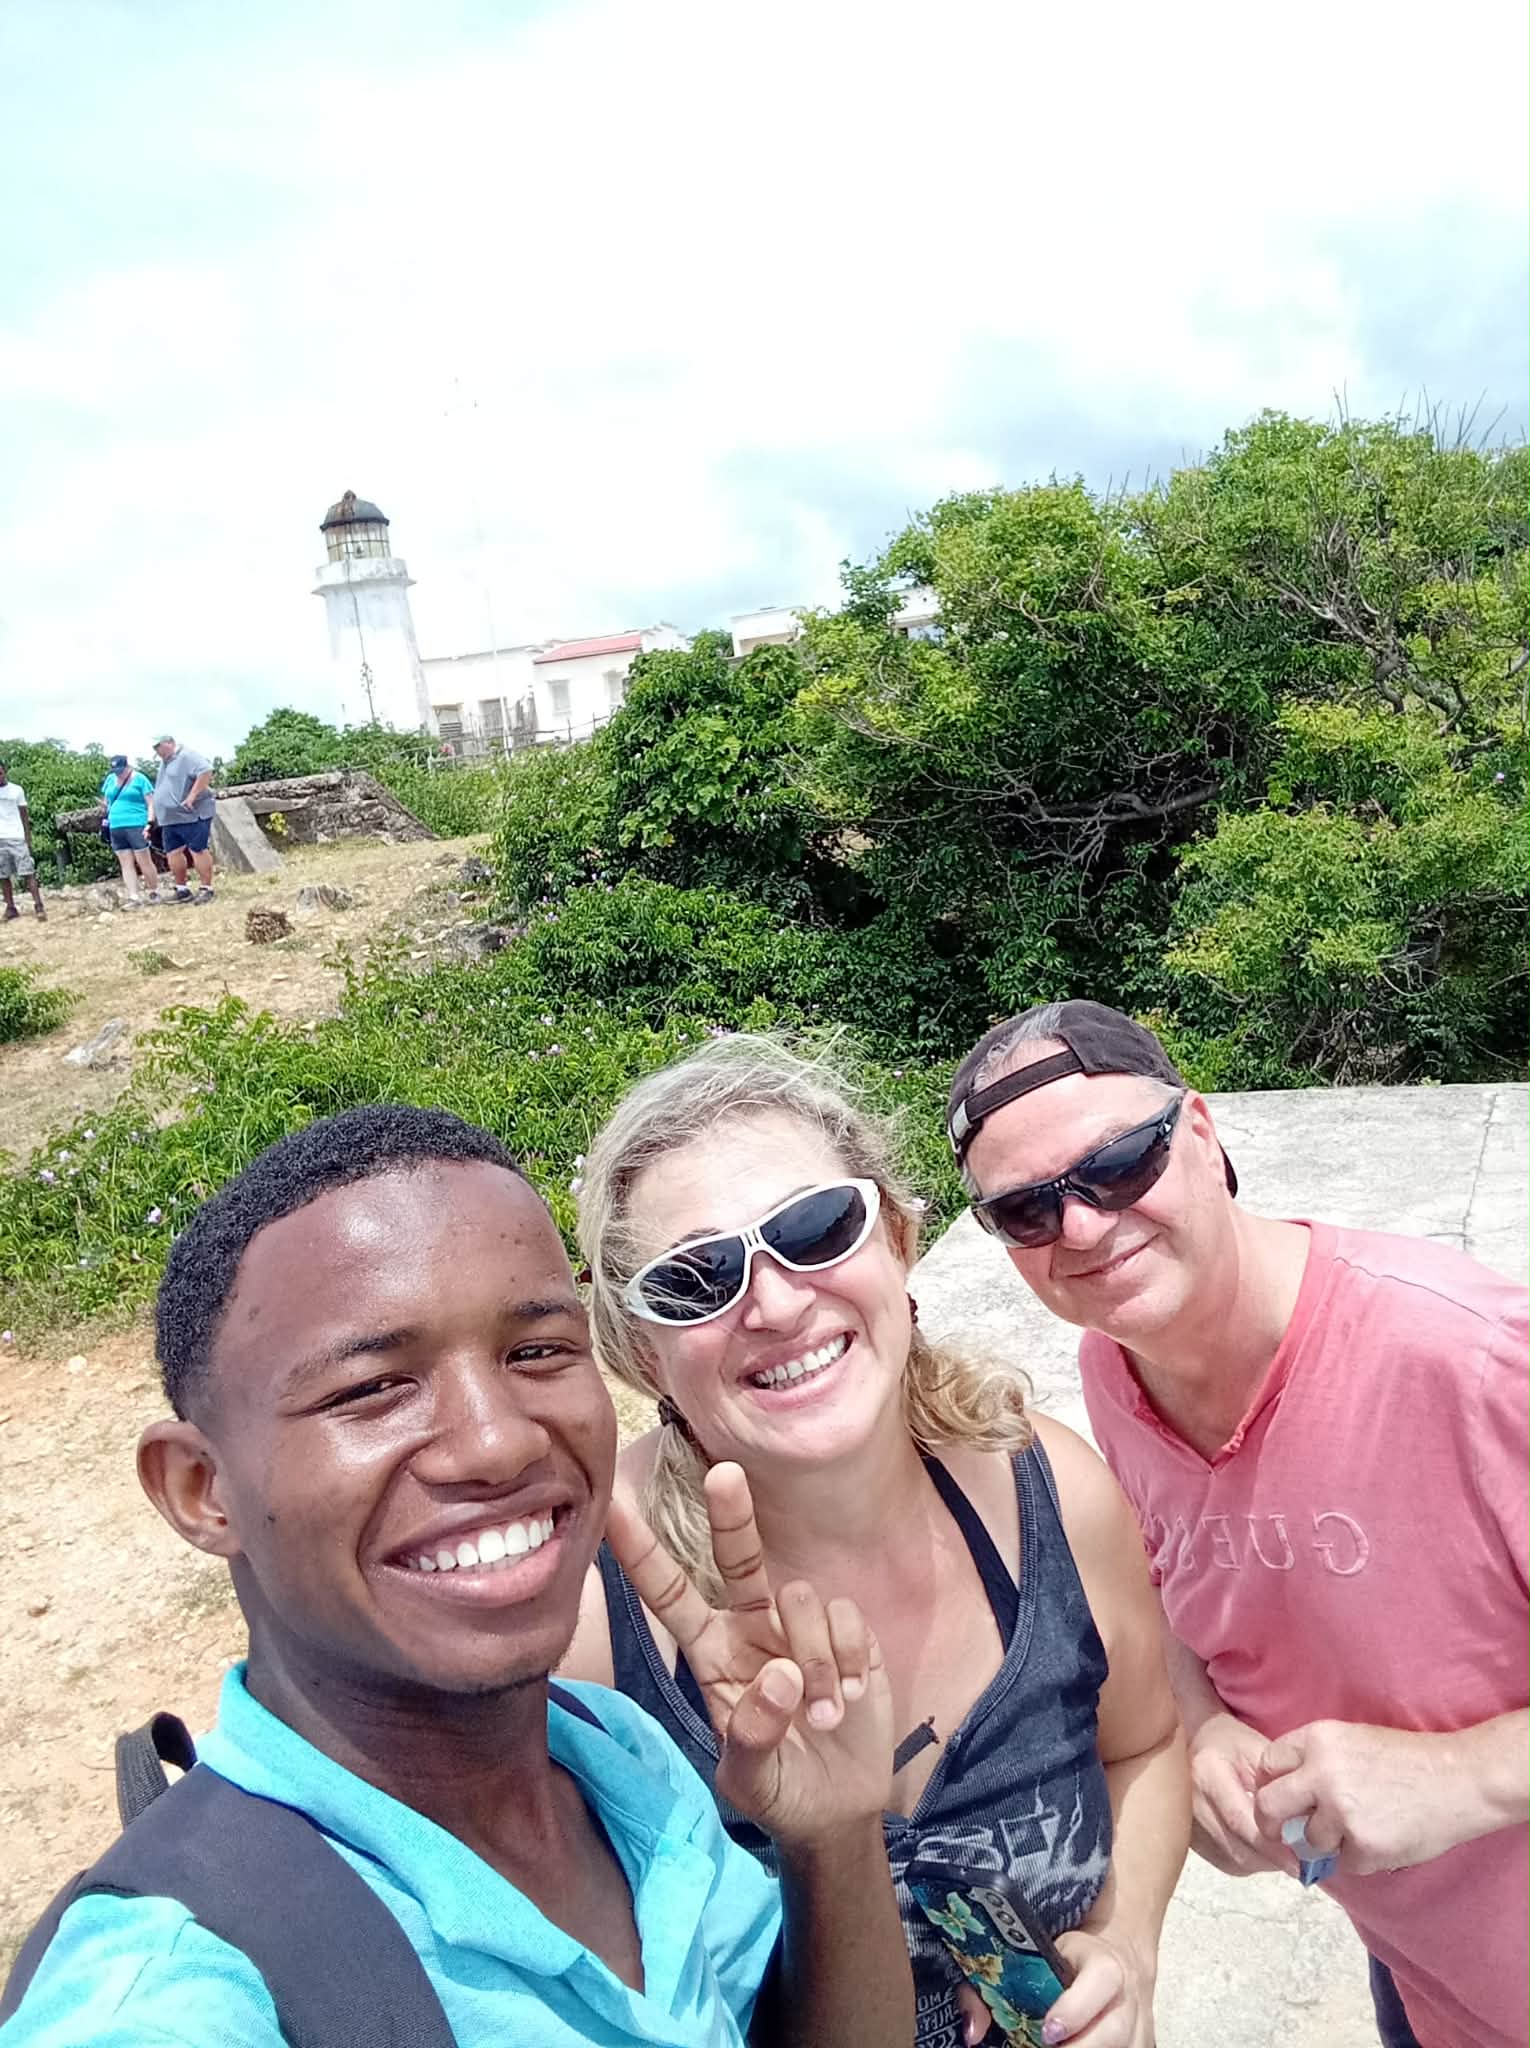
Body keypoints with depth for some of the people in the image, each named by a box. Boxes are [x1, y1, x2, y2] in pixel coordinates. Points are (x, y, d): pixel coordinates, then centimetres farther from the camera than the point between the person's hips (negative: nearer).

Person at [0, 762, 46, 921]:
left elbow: (24, 815, 8)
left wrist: (28, 839, 3)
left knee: (28, 872, -6)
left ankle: (38, 906, -9)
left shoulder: (17, 789, 5)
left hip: (17, 838, -2)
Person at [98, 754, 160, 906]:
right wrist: (107, 818, 18)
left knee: (144, 862, -4)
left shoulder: (140, 779, -3)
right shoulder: (110, 779, 14)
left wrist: (150, 823, -16)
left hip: (136, 826, -6)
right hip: (116, 828, 6)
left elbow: (151, 803, -7)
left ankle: (154, 893, 9)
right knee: (126, 864, 0)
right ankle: (134, 898, -2)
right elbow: (107, 801, 26)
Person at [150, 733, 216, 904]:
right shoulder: (164, 762, 21)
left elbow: (206, 771, -25)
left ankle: (206, 889, -5)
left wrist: (192, 796, -27)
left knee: (198, 850, -8)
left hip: (192, 815, -10)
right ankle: (182, 890, 13)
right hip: (171, 819, 10)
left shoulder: (186, 756, -10)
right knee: (173, 853, 7)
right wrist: (156, 816, 24)